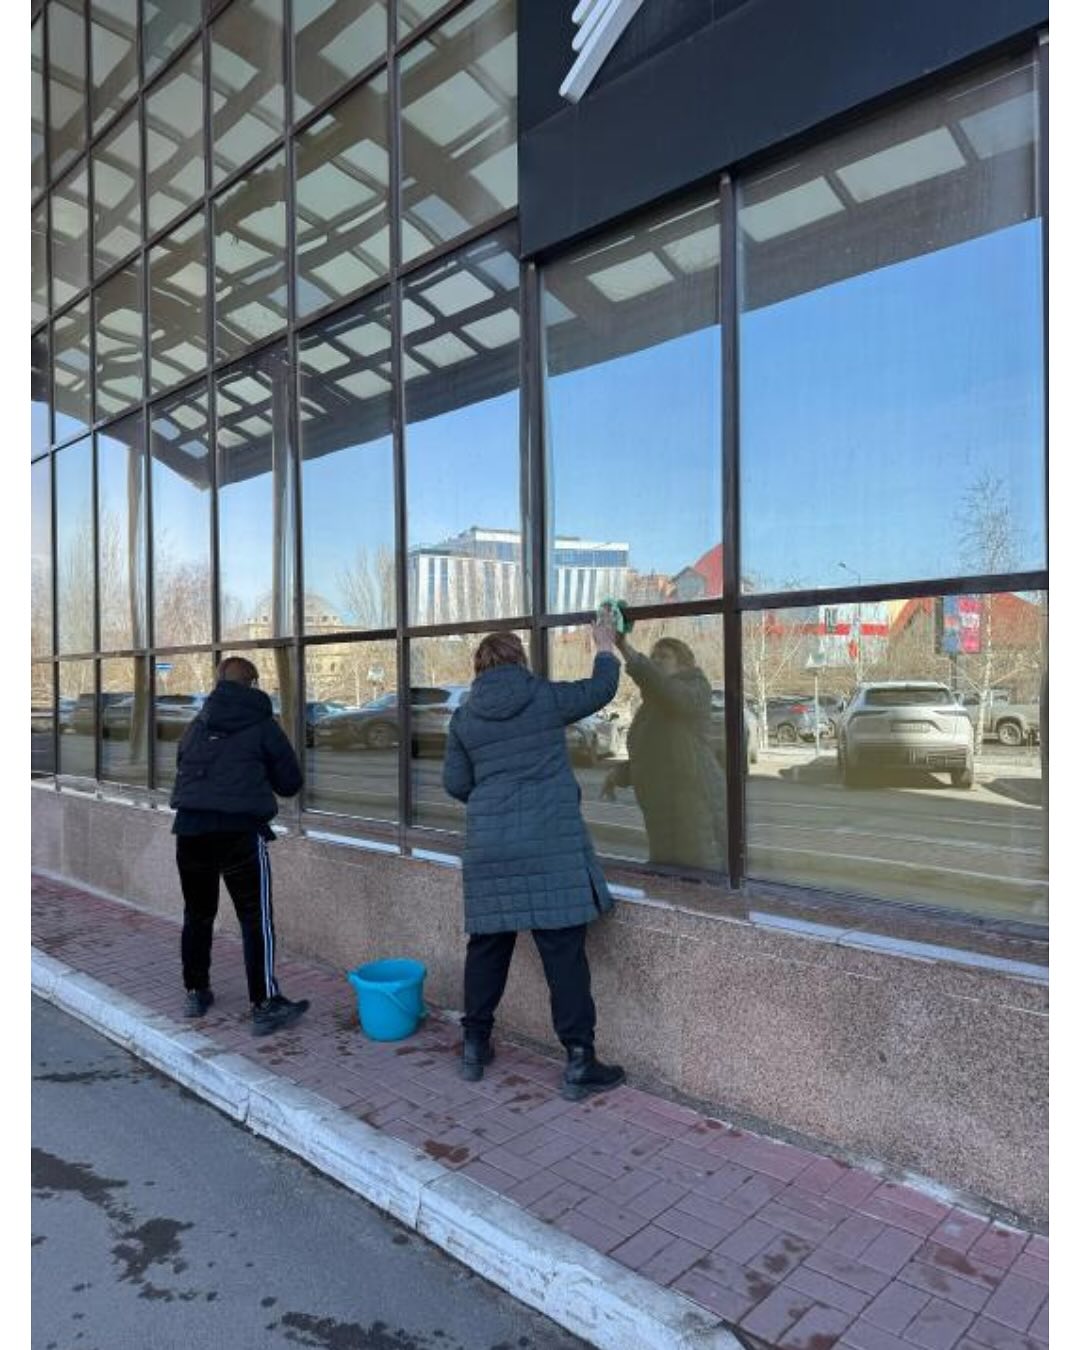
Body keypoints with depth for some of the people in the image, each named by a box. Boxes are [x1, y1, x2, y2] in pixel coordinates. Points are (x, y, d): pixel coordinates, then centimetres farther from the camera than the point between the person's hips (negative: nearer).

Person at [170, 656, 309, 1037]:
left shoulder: (196, 727, 15)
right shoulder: (262, 725, 2)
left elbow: (183, 770, 22)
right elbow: (291, 782, 6)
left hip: (190, 827, 5)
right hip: (240, 830, -5)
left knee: (197, 914, 19)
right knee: (256, 919, -1)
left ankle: (195, 992, 30)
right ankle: (265, 1006, 0)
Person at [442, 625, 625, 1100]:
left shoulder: (464, 716, 6)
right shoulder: (546, 696, -2)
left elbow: (455, 783, 10)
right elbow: (601, 688, 13)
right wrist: (605, 648, 31)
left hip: (488, 847, 4)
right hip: (551, 845, -3)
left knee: (488, 945, 16)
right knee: (563, 950, 1)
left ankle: (475, 1045, 28)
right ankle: (578, 1060, 6)